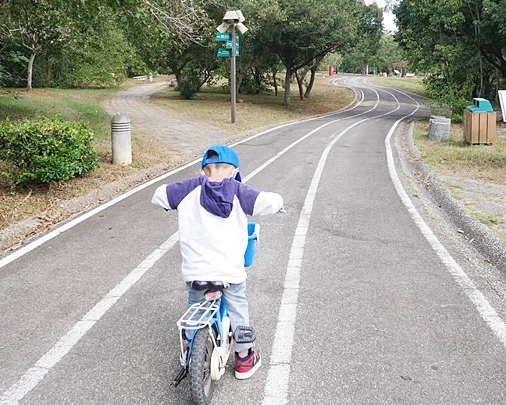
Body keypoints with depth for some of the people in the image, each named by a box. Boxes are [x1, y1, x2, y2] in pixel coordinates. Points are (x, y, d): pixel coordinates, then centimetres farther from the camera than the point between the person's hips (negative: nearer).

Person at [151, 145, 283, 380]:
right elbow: (270, 202, -13)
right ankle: (244, 359, 33)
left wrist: (174, 203, 25)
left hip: (194, 270, 2)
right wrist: (277, 203, 11)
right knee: (237, 310, 21)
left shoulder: (190, 189, -2)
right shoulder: (238, 192, -6)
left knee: (195, 308, 27)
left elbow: (159, 195, 5)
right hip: (230, 271, -1)